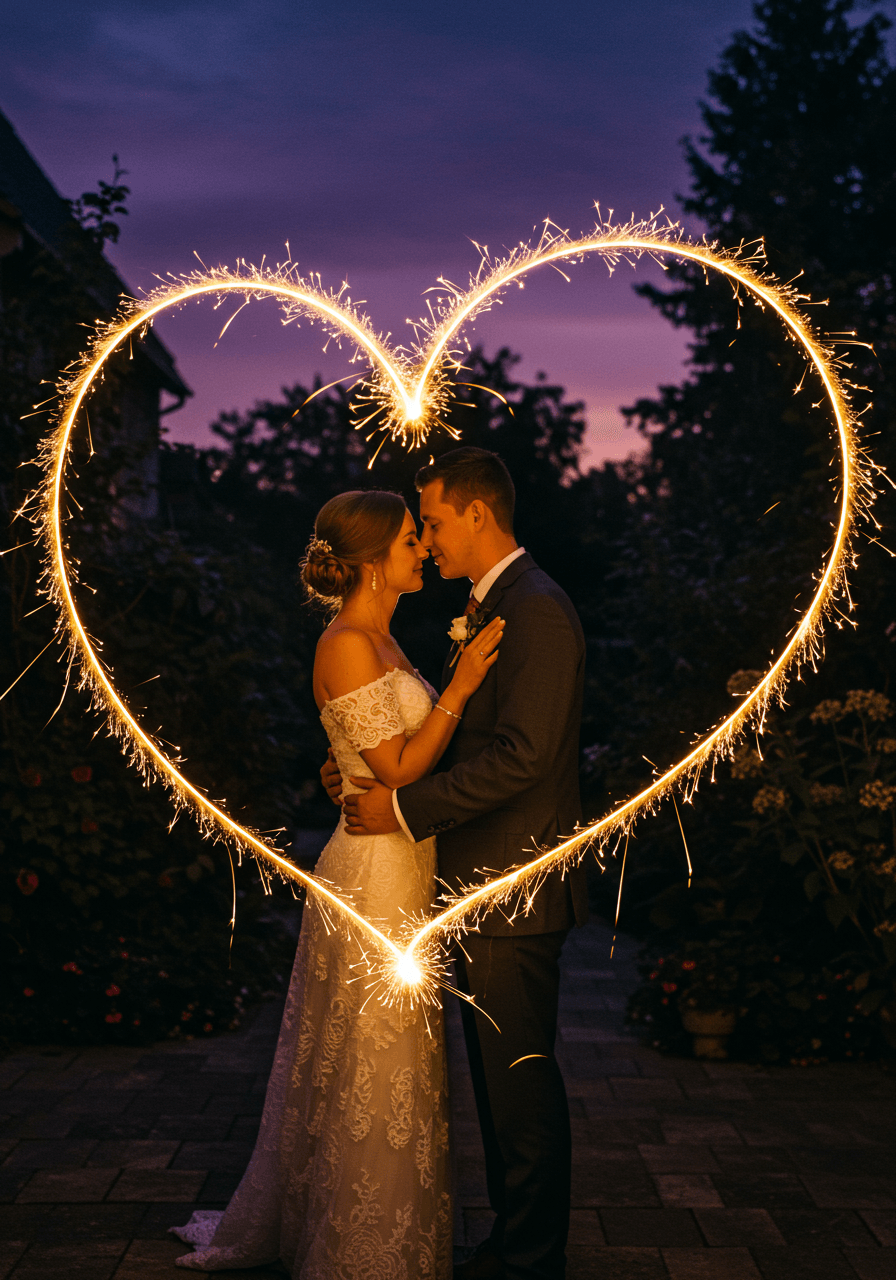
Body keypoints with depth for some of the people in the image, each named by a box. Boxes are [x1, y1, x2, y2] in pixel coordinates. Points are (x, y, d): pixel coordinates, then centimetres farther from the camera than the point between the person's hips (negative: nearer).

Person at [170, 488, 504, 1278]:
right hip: (377, 876, -10)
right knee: (374, 1071, 1)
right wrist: (459, 686, -17)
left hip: (401, 869, 10)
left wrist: (465, 677, 8)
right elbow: (397, 769, -19)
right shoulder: (348, 645, -17)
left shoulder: (380, 642, 12)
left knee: (352, 1062, 19)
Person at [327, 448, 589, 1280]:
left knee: (521, 1079, 0)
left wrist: (406, 806, -19)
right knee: (497, 1076, 17)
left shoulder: (537, 611, -16)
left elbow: (521, 755, -23)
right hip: (481, 885, 10)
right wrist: (366, 773, 8)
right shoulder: (486, 608, 16)